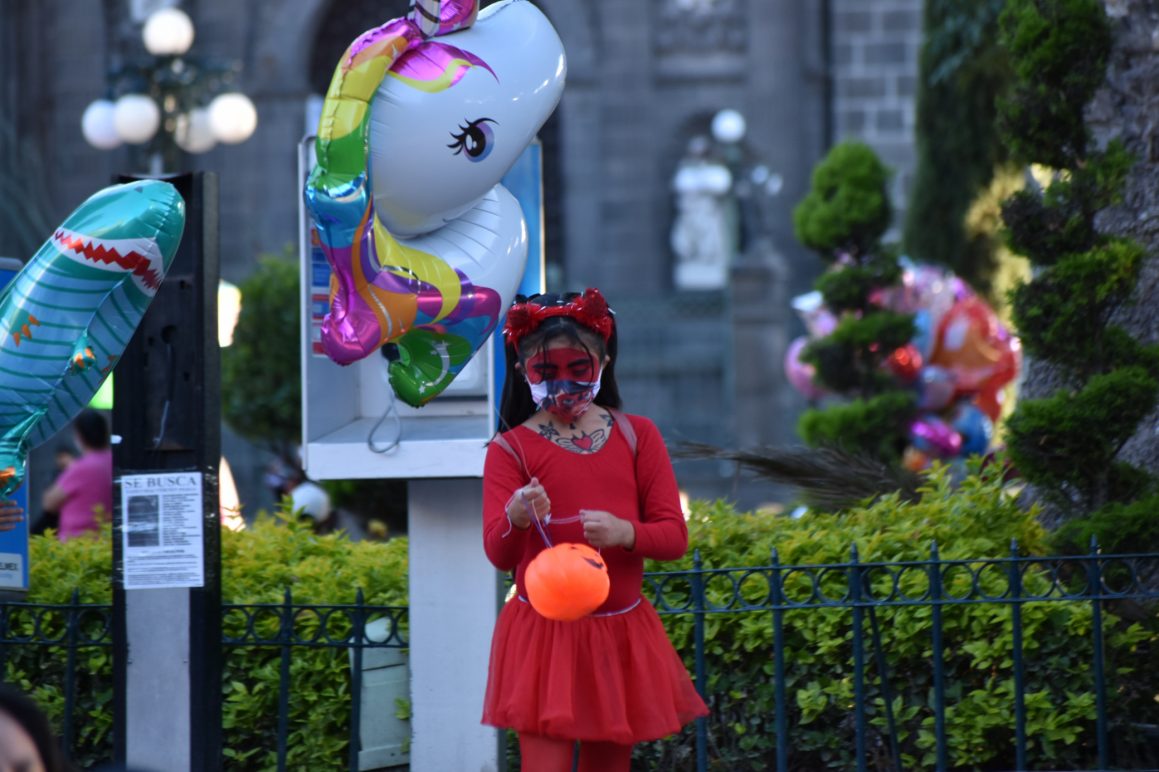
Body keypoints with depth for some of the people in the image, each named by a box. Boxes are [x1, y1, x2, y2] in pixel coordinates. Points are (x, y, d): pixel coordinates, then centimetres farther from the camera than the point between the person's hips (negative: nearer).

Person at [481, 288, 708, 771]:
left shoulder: (637, 436, 4)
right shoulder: (511, 449, -3)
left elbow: (674, 536, 0)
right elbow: (498, 555, -14)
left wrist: (624, 533, -22)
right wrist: (517, 519, -37)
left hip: (623, 635, 3)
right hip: (543, 636, -3)